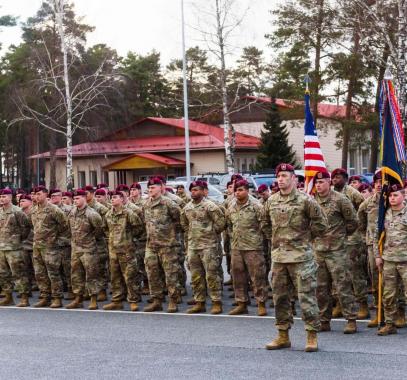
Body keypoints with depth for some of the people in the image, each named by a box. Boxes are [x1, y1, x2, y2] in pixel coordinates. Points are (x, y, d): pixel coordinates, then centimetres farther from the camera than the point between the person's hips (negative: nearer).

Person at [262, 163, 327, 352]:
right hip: (278, 256, 6)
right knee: (280, 296, 10)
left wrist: (305, 238, 1)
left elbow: (320, 223, -3)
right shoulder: (271, 201, 8)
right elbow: (265, 223, 24)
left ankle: (312, 336, 2)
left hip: (301, 256, -6)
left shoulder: (305, 200, -8)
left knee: (306, 295, -5)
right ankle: (283, 336, 20)